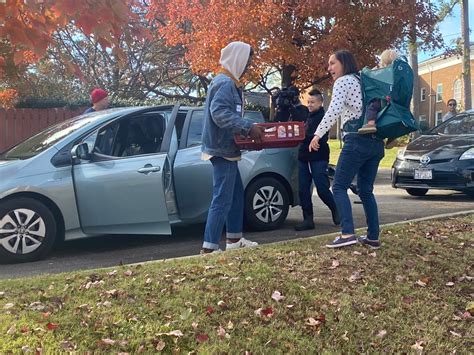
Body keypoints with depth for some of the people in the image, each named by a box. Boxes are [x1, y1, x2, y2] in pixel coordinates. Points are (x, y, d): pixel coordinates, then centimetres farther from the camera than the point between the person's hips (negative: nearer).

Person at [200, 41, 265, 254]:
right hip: (222, 149, -11)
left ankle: (234, 239, 28)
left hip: (226, 149, 11)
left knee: (236, 194, 18)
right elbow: (219, 112, -28)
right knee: (222, 199, -11)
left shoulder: (229, 83, 19)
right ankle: (209, 247, -8)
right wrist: (248, 127, -30)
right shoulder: (225, 83, -14)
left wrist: (248, 132, 14)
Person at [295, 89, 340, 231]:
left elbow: (321, 138, -16)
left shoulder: (323, 117, -4)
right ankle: (308, 219, 8)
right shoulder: (307, 117, 20)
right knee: (303, 190, 2)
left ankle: (336, 211, 17)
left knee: (322, 189, -7)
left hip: (318, 158, -7)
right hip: (304, 157, 7)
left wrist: (303, 136, -24)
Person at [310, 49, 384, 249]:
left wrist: (318, 134, -13)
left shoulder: (343, 81, 0)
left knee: (339, 187, -4)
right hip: (376, 142, 8)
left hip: (357, 140, -8)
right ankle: (373, 237, 10)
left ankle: (347, 233, -16)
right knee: (366, 190, 12)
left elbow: (334, 110, -16)